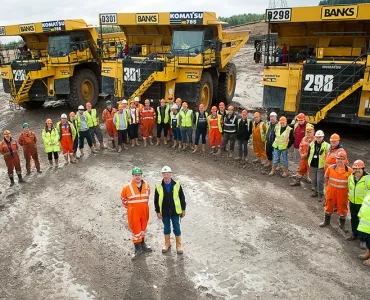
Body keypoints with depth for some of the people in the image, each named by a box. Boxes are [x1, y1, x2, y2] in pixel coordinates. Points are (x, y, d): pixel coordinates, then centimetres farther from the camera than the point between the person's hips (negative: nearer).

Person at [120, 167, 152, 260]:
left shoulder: (147, 186, -4)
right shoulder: (127, 187, -14)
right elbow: (123, 199, 2)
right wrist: (129, 207, 4)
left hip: (144, 211, 4)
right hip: (133, 212, -4)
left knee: (143, 228, 18)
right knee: (136, 229, 1)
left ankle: (142, 244, 37)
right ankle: (138, 248, 13)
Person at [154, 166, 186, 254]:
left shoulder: (177, 185, -9)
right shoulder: (159, 186, -8)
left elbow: (182, 198, 0)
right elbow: (156, 200, 0)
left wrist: (183, 210, 2)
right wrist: (158, 212, -1)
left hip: (175, 211, -1)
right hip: (164, 212, 1)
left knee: (176, 228, 9)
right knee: (166, 228, 16)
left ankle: (179, 245, 25)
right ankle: (167, 243, 34)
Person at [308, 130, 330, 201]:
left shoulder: (326, 145, -10)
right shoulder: (312, 144, 5)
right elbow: (309, 153, 17)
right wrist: (309, 162, 16)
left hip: (321, 166, -5)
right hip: (312, 166, 5)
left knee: (320, 180, -2)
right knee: (313, 179, 15)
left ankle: (320, 194, 11)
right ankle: (315, 191, 33)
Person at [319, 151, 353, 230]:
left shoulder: (349, 171, -14)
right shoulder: (330, 168, -8)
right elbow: (326, 177, 9)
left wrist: (348, 190, -6)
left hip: (343, 193, -2)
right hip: (331, 191, 2)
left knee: (342, 208, 12)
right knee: (329, 206, 17)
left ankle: (342, 225, 32)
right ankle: (327, 221, 38)